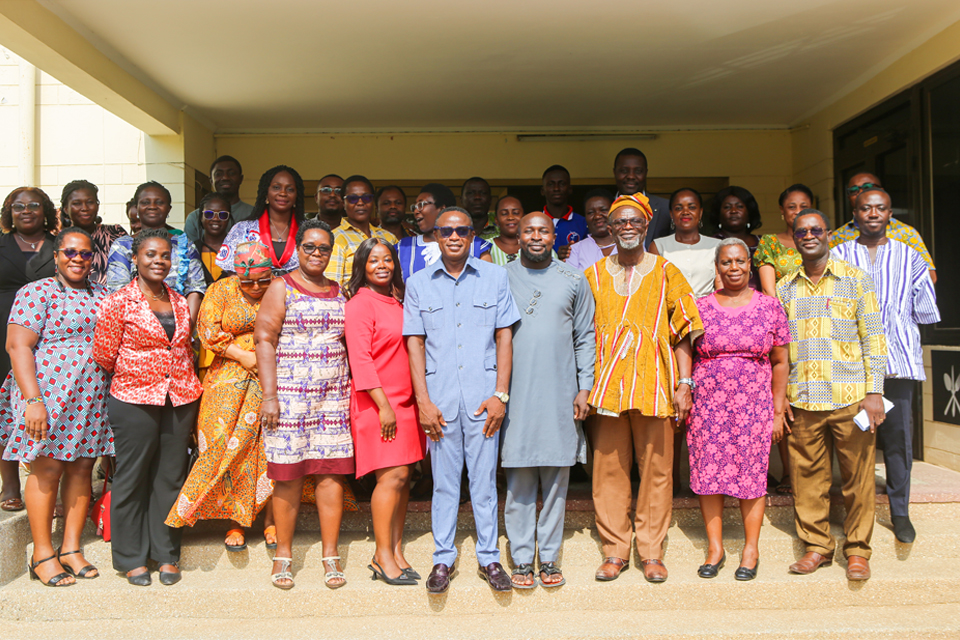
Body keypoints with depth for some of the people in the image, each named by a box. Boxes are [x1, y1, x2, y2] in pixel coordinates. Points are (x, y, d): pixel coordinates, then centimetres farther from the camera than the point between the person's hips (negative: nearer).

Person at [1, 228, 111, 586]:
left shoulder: (102, 296, 14)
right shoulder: (37, 293, -3)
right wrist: (33, 399, -17)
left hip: (92, 400, 5)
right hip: (48, 395, -5)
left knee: (81, 468, 7)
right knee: (46, 469, 0)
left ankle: (71, 548, 17)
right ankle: (42, 555, 11)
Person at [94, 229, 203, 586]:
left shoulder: (180, 303, 11)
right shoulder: (117, 303, -4)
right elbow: (104, 356, -2)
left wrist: (188, 389, 13)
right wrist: (135, 376, 7)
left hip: (180, 400, 4)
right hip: (133, 400, -4)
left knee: (171, 477, 9)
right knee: (132, 479, 5)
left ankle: (166, 554, 22)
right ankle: (131, 559, 19)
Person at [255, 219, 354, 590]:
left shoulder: (339, 292, 15)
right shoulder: (282, 288, 3)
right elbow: (264, 340, -4)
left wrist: (352, 390, 11)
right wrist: (269, 395, -11)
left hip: (334, 394, 4)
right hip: (290, 393, -3)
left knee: (331, 472, 2)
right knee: (288, 475, 0)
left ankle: (331, 555, 11)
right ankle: (283, 555, 15)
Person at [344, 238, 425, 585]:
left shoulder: (396, 302, 17)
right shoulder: (360, 304, -7)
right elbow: (360, 359, -13)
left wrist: (418, 401, 14)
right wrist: (384, 406, -17)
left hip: (404, 402, 8)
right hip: (377, 403, -7)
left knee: (403, 477, 8)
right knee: (393, 475, -9)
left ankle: (396, 551, 17)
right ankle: (383, 556, 3)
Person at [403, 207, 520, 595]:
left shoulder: (495, 277, 5)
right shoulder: (418, 283, 7)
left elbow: (504, 337, 3)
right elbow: (415, 343, 5)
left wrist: (500, 394, -3)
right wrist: (423, 400, -3)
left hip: (483, 395, 0)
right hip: (440, 396, 1)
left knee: (485, 479, 6)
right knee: (444, 480, 7)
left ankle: (489, 558, 20)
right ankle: (443, 559, 21)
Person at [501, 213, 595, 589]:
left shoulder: (574, 281, 8)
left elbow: (585, 338, 9)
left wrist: (585, 387, 1)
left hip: (560, 395, 1)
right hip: (515, 394, -1)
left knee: (556, 480, 6)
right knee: (519, 482, 3)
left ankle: (549, 558, 19)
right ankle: (522, 559, 15)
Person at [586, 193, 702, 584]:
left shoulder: (666, 273, 9)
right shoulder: (594, 276, 11)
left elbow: (682, 333, 6)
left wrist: (684, 384, -3)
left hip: (654, 383, -1)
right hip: (607, 385, 1)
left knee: (655, 469, 3)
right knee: (609, 470, 3)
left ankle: (651, 552, 16)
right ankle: (614, 550, 16)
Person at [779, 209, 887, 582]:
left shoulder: (856, 280, 5)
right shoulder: (784, 289, 12)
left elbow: (873, 337, 2)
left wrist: (874, 391, -6)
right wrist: (779, 395, 7)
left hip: (850, 398, -2)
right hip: (802, 401, 2)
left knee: (857, 477, 3)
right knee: (808, 476, 6)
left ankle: (857, 551, 17)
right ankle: (816, 546, 19)